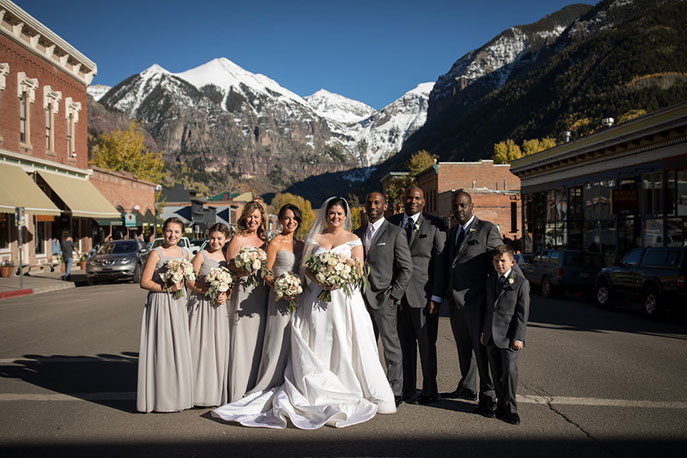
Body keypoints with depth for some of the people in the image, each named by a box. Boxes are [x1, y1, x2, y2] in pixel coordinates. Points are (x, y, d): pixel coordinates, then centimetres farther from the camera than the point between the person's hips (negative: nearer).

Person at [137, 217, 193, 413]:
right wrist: (167, 288, -17)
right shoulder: (156, 253, -6)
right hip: (160, 304, -6)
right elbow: (144, 282, -10)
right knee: (161, 349, -4)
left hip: (179, 304, 6)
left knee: (179, 349, 8)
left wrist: (182, 288, 6)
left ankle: (178, 395, 18)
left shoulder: (184, 253, 12)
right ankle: (161, 398, 5)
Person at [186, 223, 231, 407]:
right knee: (201, 345, -4)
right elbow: (190, 282, -5)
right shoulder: (201, 255, -2)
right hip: (201, 304, -4)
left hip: (219, 307, 4)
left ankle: (217, 390, 14)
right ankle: (200, 390, 4)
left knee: (219, 346, 4)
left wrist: (225, 295, -4)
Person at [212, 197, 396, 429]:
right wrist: (319, 279, -14)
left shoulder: (353, 240, 9)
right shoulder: (315, 238, 14)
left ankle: (356, 396, 3)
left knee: (346, 345, -5)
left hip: (344, 297, -2)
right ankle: (321, 395, 1)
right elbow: (304, 265, 6)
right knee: (318, 346, -2)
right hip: (317, 297, 2)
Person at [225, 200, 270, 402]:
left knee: (259, 341, 9)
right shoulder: (238, 239, -1)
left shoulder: (263, 240, 15)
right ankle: (239, 394, 1)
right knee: (242, 341, -5)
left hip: (261, 293, 6)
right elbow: (229, 267, -6)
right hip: (243, 292, -6)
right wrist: (245, 269, -23)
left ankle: (255, 391, 18)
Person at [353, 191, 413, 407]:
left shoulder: (396, 233, -3)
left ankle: (395, 391, 9)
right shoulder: (357, 234, 14)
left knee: (391, 346, 1)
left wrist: (393, 295, -11)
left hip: (384, 299, -5)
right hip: (362, 299, 5)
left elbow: (406, 269, -5)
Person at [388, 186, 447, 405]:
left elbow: (440, 263, -4)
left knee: (427, 345, 5)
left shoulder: (435, 225, -1)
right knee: (405, 344, 11)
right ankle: (408, 389, 23)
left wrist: (436, 297, -10)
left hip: (423, 294, -3)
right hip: (397, 294, 3)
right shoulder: (392, 223, 10)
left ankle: (429, 391, 19)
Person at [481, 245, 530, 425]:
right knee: (496, 371, 11)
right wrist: (484, 331, 15)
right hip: (491, 335, 5)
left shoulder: (521, 282, -6)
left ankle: (510, 408, 4)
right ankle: (502, 402, 24)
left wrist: (518, 337, -13)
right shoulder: (490, 280, 11)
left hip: (509, 335, -5)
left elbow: (522, 313, -8)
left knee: (509, 370, -7)